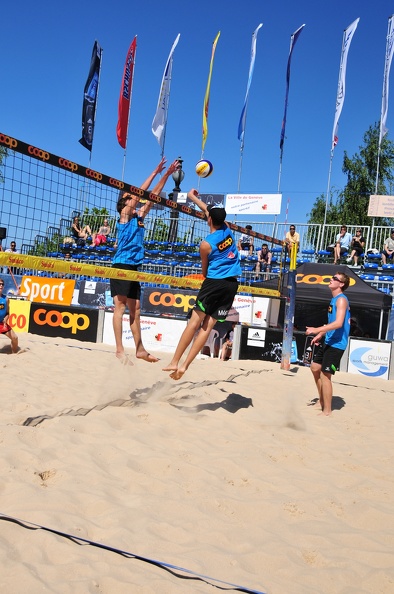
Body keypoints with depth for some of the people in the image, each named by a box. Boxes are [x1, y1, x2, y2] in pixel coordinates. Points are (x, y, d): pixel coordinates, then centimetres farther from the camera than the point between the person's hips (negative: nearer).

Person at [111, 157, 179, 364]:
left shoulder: (139, 216, 17)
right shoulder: (124, 214, 0)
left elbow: (153, 195, 18)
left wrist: (166, 175, 17)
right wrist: (155, 172, -3)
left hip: (133, 267, 8)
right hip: (121, 265, -8)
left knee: (135, 309, 9)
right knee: (120, 307, -10)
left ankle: (140, 349, 14)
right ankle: (119, 350, -11)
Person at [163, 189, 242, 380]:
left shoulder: (206, 244, -7)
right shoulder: (227, 229, 7)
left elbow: (204, 270, 7)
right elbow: (211, 211, 25)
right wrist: (193, 197, 36)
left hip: (214, 282, -5)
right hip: (232, 284, 5)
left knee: (195, 322, -4)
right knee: (208, 325, 1)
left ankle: (175, 362, -5)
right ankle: (184, 365, 0)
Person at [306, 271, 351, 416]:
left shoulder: (341, 300, -17)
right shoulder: (334, 299, 14)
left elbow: (338, 323, -29)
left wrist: (317, 330, -33)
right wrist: (321, 335, 20)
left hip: (336, 343, -10)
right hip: (328, 341, 10)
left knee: (325, 375, -8)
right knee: (315, 368, 18)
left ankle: (327, 411, 2)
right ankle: (322, 401, 32)